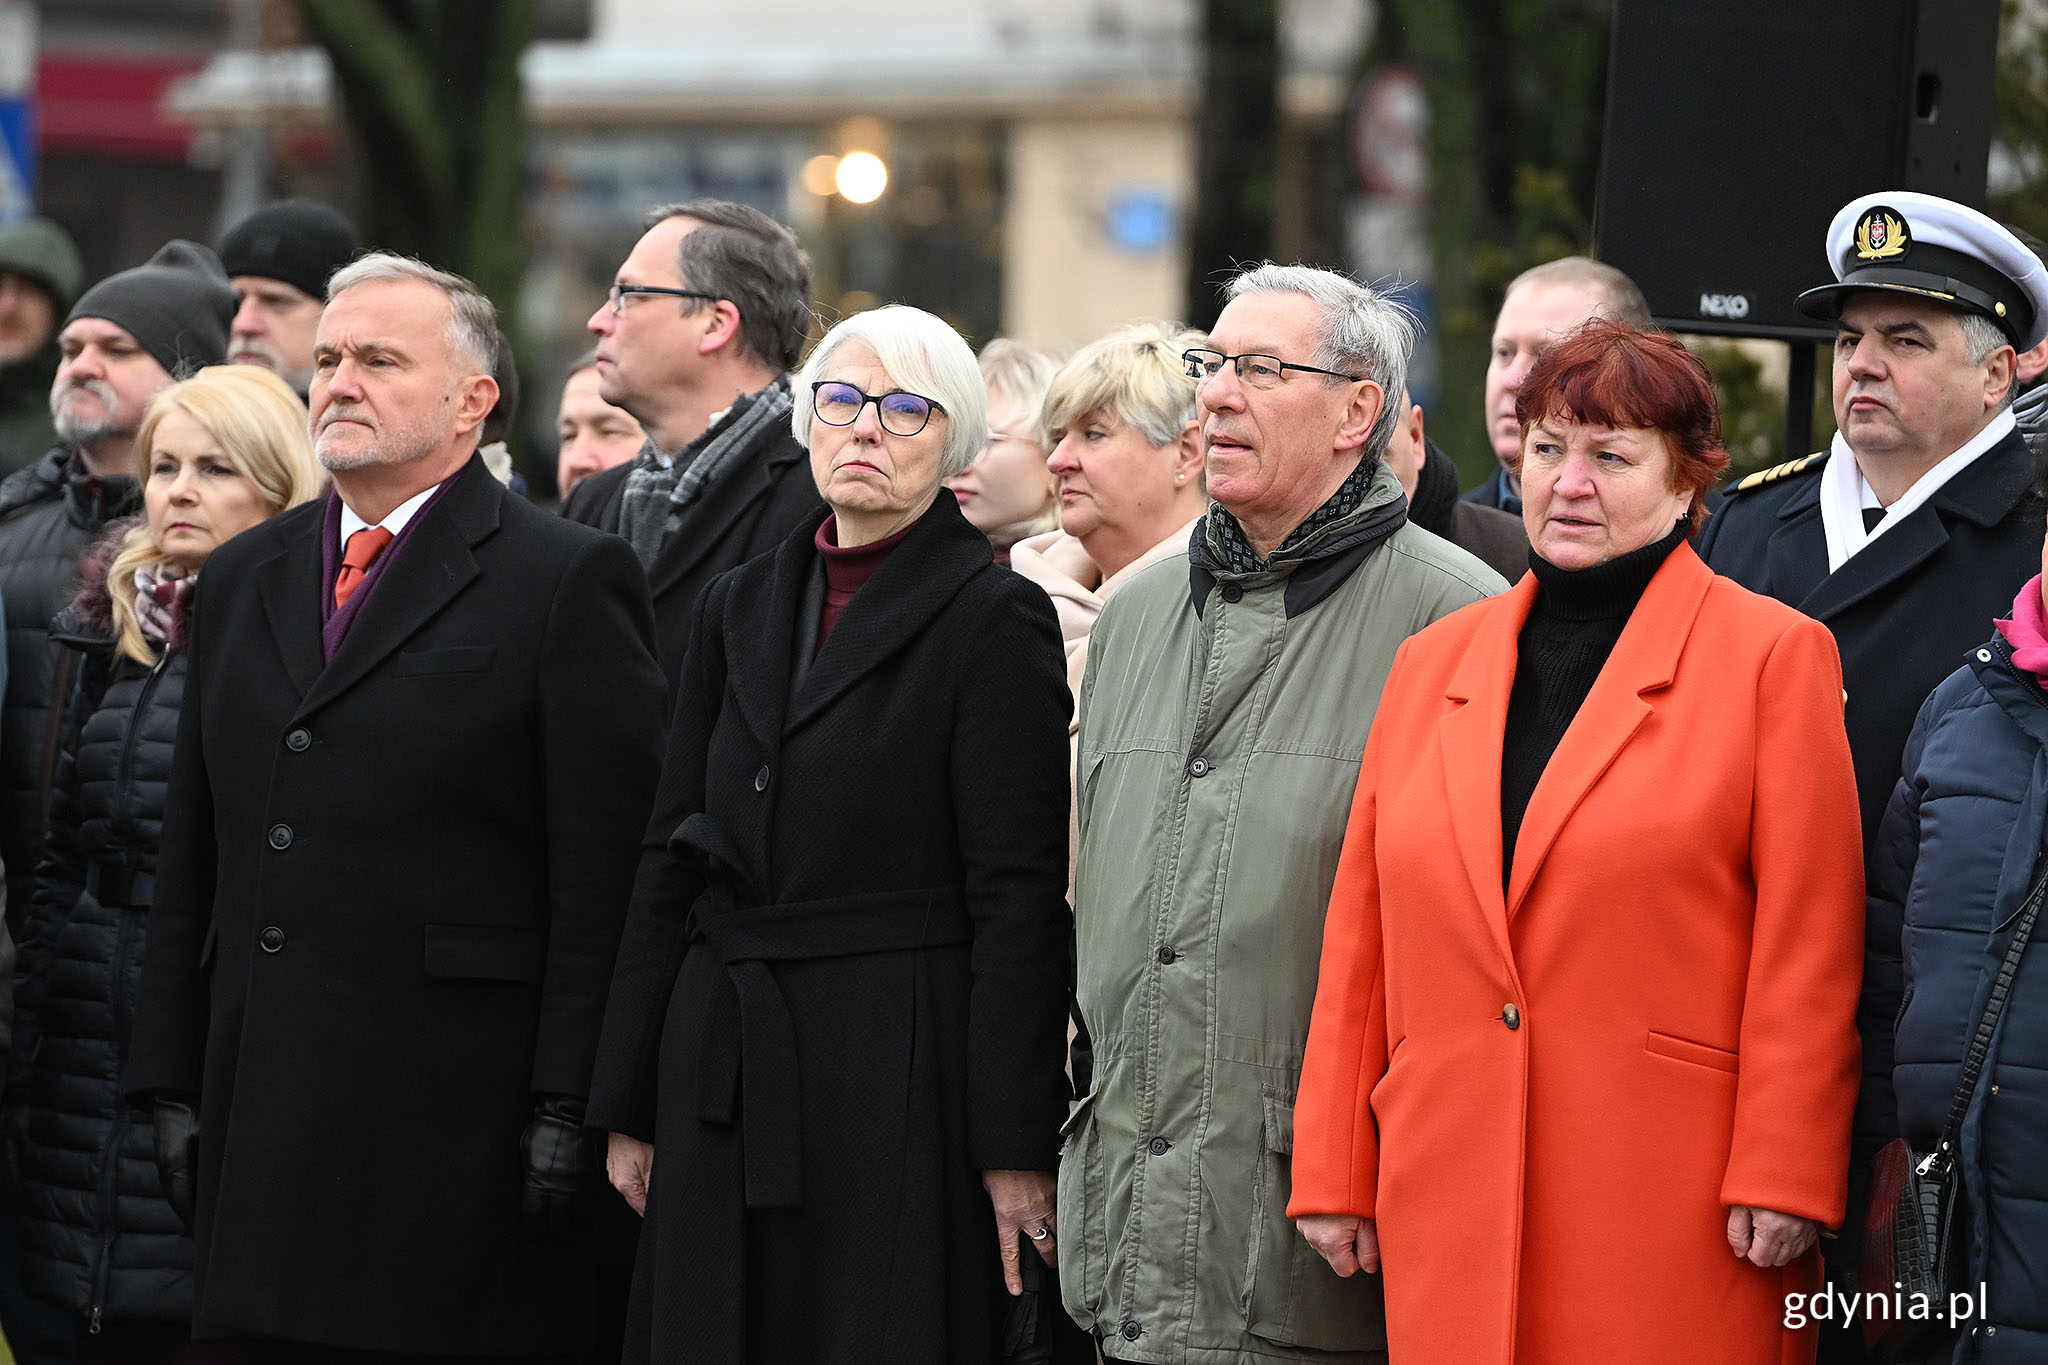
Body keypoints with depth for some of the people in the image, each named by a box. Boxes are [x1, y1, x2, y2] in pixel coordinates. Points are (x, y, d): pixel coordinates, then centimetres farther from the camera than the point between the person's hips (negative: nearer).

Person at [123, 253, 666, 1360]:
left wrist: (571, 1108, -13)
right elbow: (192, 861, 18)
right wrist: (172, 1082, 12)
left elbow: (605, 877, -7)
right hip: (270, 1123, 6)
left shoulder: (567, 581, -2)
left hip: (460, 1126, -6)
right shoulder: (244, 579, 17)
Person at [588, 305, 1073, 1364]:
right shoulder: (740, 608, 14)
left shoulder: (994, 619, -4)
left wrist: (1014, 1147, -12)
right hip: (724, 1072, 5)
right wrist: (630, 1105, 11)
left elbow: (1018, 899, -8)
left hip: (900, 1068, -5)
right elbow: (670, 864, 14)